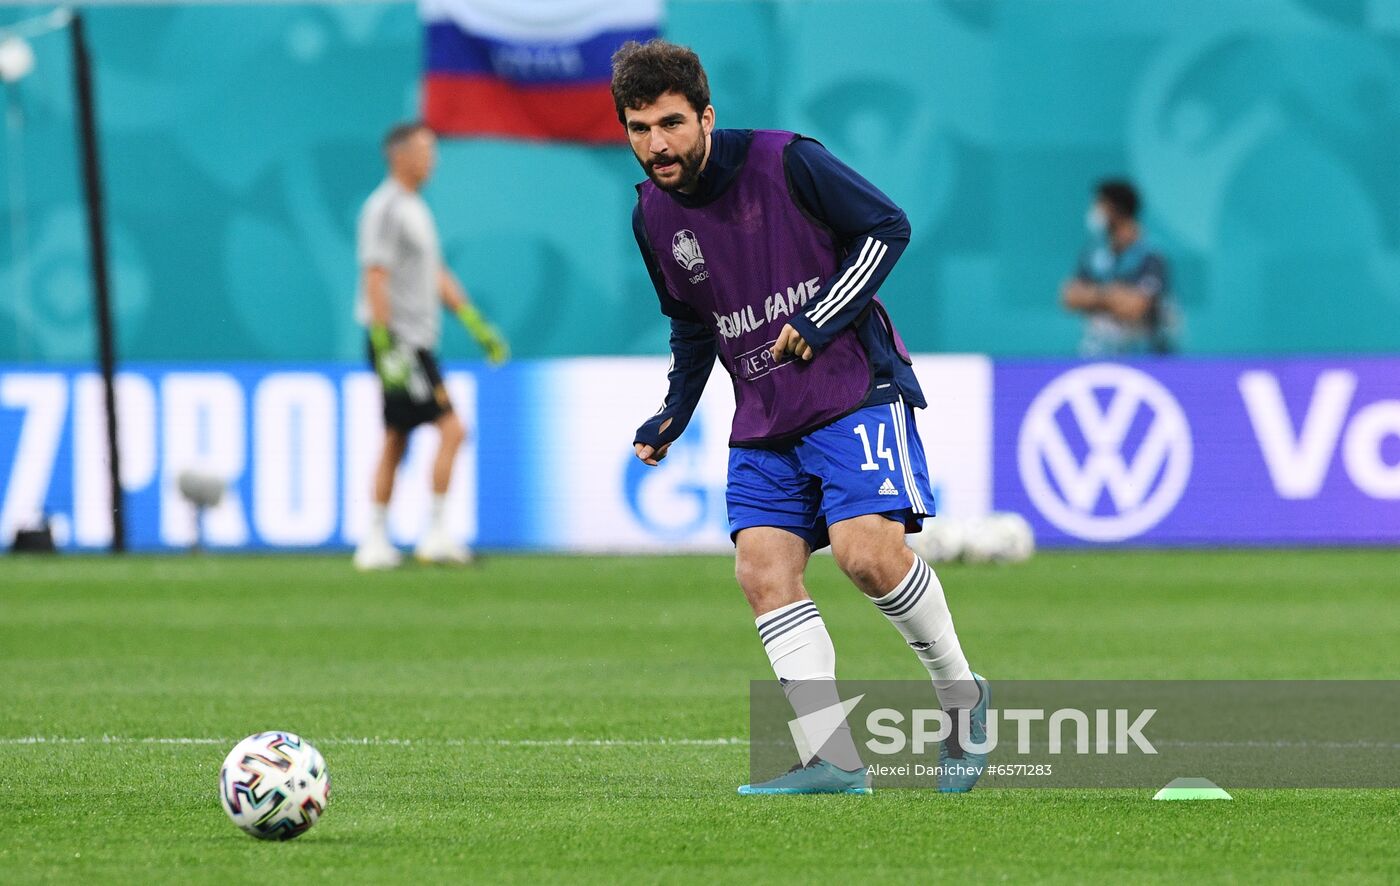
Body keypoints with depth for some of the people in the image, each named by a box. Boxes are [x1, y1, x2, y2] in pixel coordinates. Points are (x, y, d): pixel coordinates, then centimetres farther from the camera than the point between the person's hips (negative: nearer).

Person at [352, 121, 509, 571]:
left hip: (416, 344, 10)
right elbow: (375, 279, -18)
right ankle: (437, 534, -10)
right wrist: (386, 347, -23)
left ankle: (376, 542, 12)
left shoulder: (415, 209, 17)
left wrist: (478, 326, 21)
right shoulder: (385, 209, -13)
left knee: (395, 441, 10)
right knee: (451, 429, -12)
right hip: (399, 342, -10)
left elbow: (437, 276, 24)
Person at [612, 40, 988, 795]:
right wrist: (672, 417, 11)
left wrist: (818, 321, -14)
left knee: (866, 551, -22)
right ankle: (836, 763, -10)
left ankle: (962, 696, 3)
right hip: (764, 420, 6)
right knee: (763, 571, -10)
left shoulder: (785, 163, -12)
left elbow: (887, 228, -7)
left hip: (855, 389, -6)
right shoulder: (653, 216, 5)